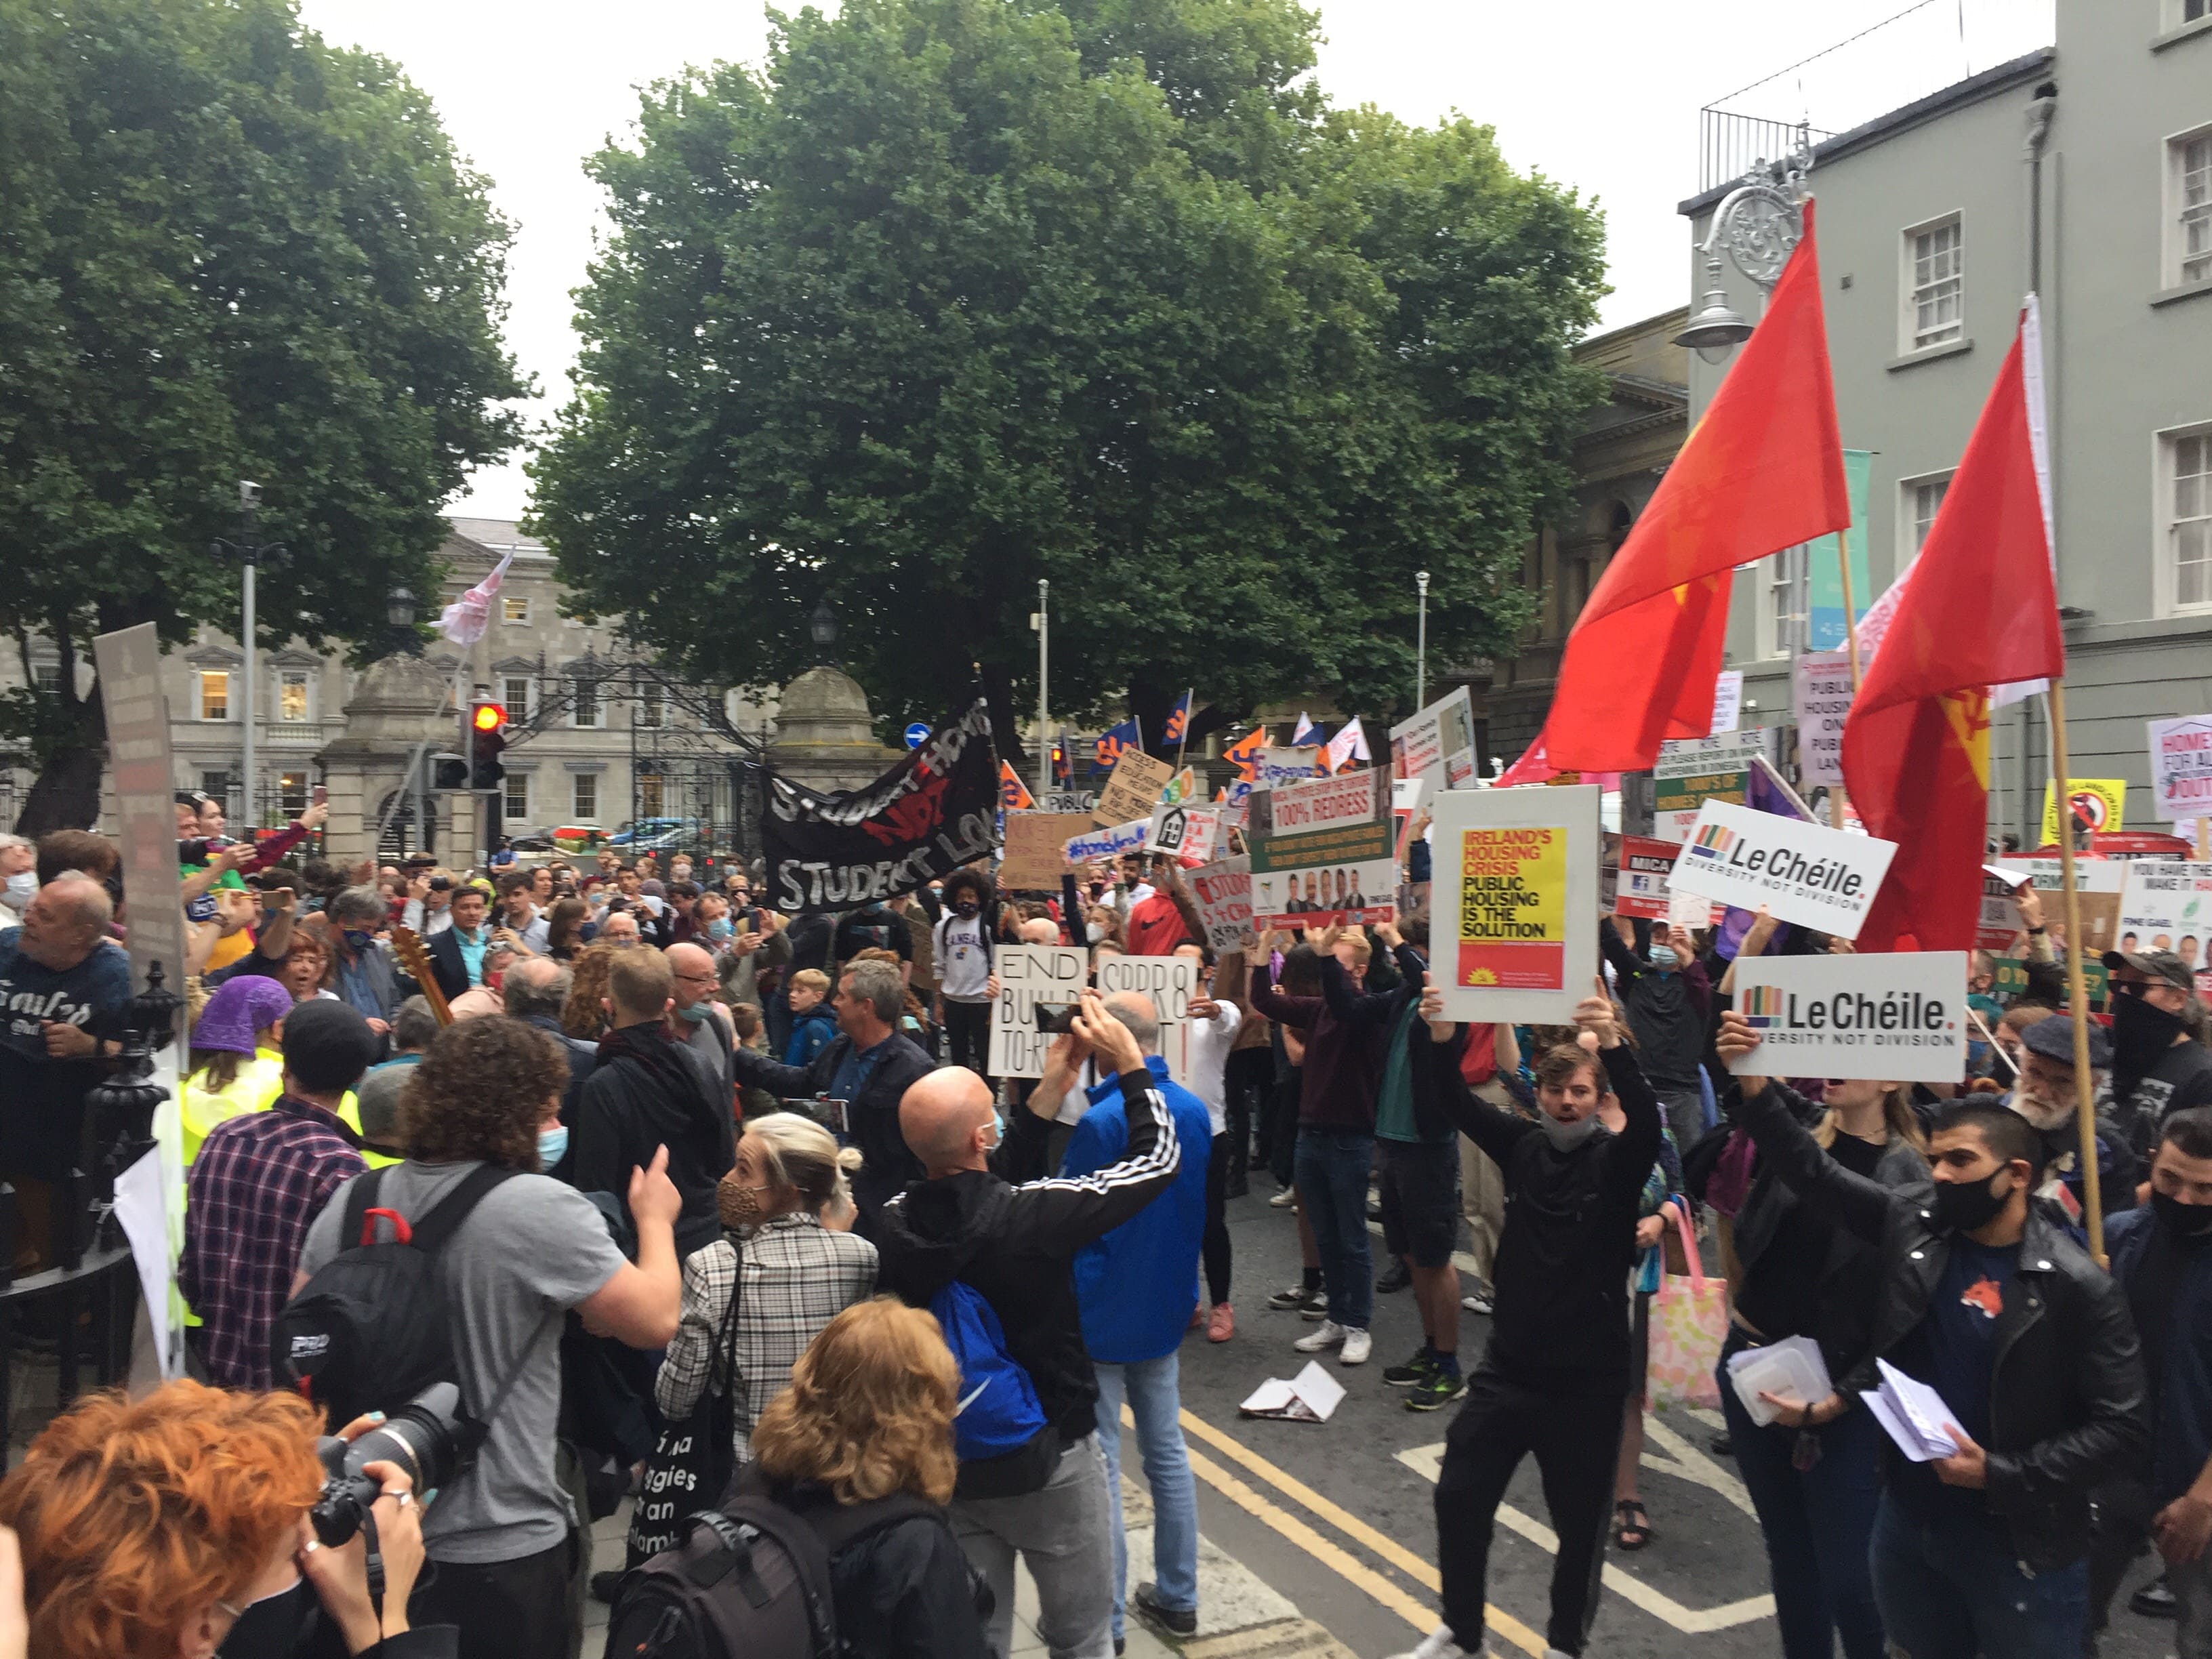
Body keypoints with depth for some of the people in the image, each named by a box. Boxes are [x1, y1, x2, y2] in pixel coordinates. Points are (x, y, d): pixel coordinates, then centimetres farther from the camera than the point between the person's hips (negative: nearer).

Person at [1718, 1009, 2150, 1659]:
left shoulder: (2076, 1286, -15)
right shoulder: (1914, 1224, -3)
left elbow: (2122, 1430, -14)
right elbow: (1815, 1174, -1)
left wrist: (2001, 1475, -18)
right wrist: (1755, 1089, -14)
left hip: (2021, 1542, -4)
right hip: (1907, 1517, 4)